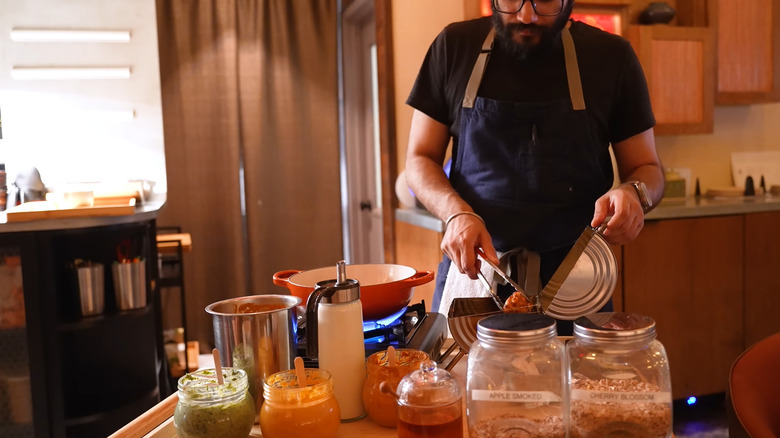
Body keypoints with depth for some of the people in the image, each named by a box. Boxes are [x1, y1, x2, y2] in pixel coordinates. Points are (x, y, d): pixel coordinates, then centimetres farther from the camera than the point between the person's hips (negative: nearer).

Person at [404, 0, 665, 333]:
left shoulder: (611, 56, -2)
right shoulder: (455, 46, 0)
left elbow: (647, 168, 5)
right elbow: (420, 159, 3)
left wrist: (635, 193, -19)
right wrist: (456, 212, -17)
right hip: (470, 274, 1)